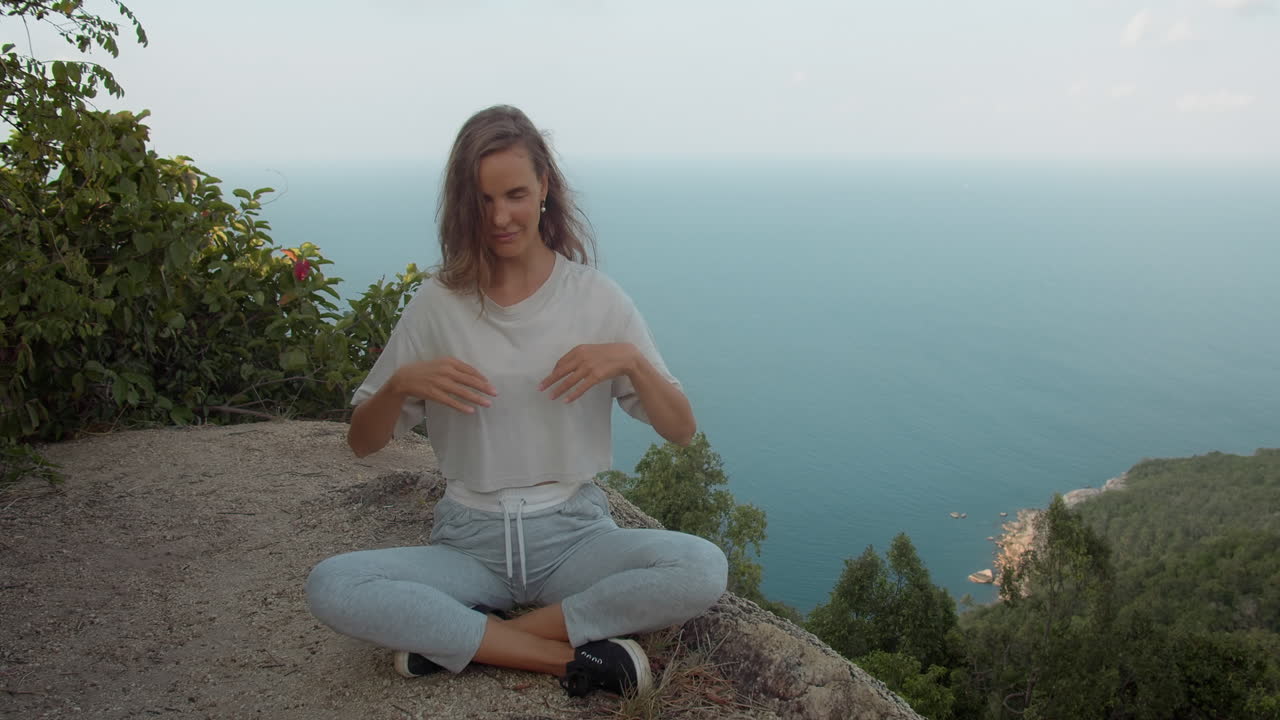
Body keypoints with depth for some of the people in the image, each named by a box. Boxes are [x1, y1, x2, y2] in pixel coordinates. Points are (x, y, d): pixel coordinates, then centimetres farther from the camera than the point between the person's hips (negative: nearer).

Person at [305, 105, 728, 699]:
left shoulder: (596, 297, -1)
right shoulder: (439, 304, 0)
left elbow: (681, 432, 0)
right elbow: (362, 443, 4)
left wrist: (630, 360, -18)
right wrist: (401, 383, -16)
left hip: (572, 534, 0)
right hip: (470, 542, 0)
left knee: (704, 569, -28)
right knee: (329, 586, -26)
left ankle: (459, 639, -15)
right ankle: (570, 656, -17)